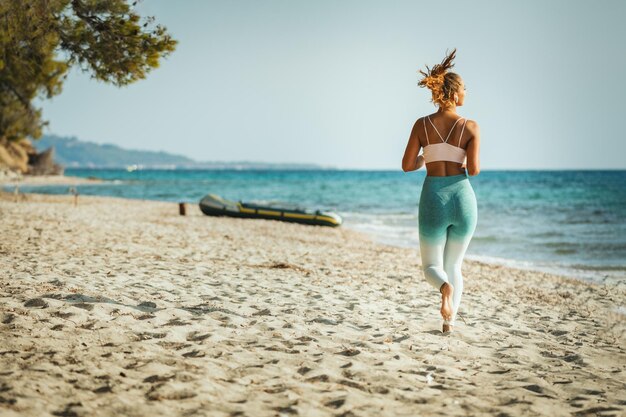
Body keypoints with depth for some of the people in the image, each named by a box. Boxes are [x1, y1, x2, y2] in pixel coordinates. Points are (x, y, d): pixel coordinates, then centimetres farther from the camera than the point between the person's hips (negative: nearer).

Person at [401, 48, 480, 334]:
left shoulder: (422, 124, -1)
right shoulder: (471, 127, -6)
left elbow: (407, 166, -1)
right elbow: (473, 170, -13)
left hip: (433, 202, 0)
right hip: (463, 200, 0)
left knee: (431, 267, 13)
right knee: (454, 265, 22)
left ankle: (445, 287, -22)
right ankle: (449, 321, 14)